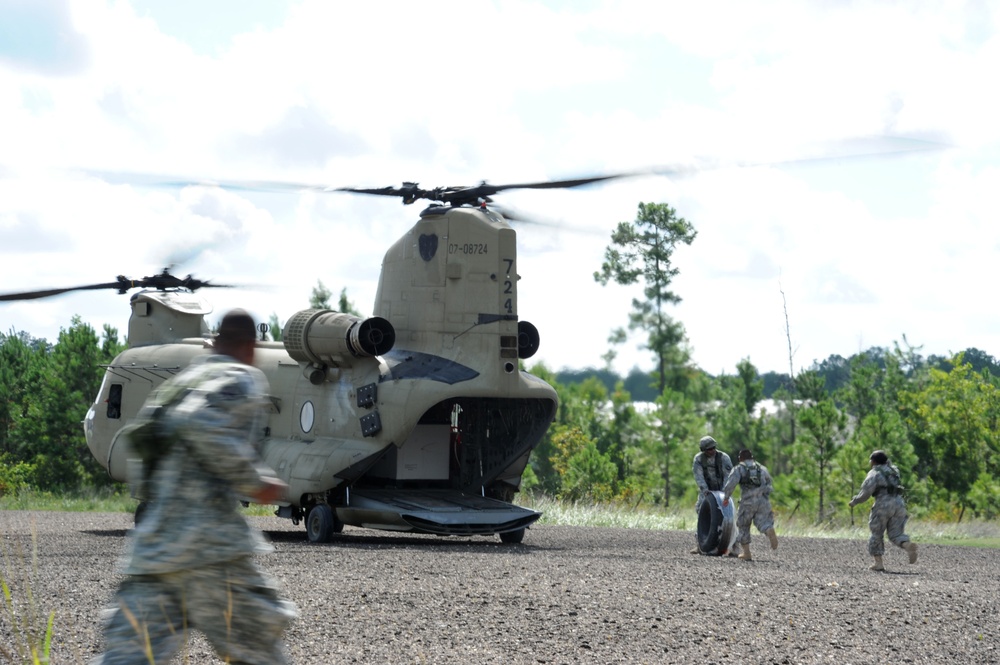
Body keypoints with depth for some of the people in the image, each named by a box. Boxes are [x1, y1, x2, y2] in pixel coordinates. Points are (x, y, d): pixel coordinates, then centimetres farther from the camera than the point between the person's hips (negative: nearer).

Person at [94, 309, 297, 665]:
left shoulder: (178, 383, 23)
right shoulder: (243, 379, -1)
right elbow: (201, 424, -20)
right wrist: (253, 482, -13)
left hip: (150, 544, 7)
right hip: (205, 542, -7)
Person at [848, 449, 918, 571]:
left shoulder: (874, 473, 0)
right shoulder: (893, 470, 18)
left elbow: (865, 492, -8)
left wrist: (854, 502, 6)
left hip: (883, 504, -5)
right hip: (899, 503, 5)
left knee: (877, 534, 8)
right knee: (896, 534, 6)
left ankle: (878, 562, 4)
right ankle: (908, 545, -26)